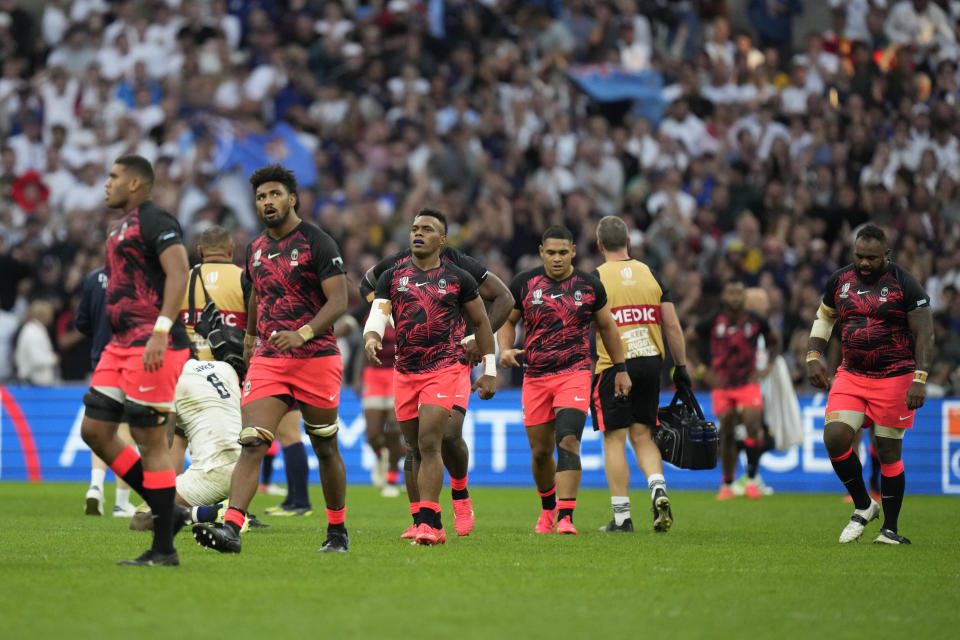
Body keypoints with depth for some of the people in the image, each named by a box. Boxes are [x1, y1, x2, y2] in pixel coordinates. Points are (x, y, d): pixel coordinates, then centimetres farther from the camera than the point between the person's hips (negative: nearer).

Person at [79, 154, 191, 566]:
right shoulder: (123, 228, 20)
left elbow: (178, 274, -22)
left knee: (150, 439, -7)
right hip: (122, 345, 10)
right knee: (94, 430, 8)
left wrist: (161, 332, -29)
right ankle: (162, 507, 14)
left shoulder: (155, 222, -11)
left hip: (152, 346, -10)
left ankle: (164, 550, -2)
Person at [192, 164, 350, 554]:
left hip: (316, 358, -4)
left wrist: (302, 334, -28)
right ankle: (231, 528, -25)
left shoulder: (317, 243, -7)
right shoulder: (256, 249, 13)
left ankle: (337, 532, 24)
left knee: (326, 449, 8)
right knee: (251, 443, -13)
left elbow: (338, 301, -14)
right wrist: (250, 337, 39)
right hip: (268, 360, 4)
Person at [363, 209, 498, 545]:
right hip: (405, 374, 4)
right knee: (416, 450, 9)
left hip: (444, 370, -4)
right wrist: (371, 339, -27)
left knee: (429, 443, -18)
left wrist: (489, 371, 10)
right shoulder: (392, 277, 8)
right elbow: (377, 316, -3)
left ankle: (428, 523, -21)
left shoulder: (458, 278, 3)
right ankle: (433, 526, 18)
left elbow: (481, 321, 12)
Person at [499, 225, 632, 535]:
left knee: (568, 442, -20)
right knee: (540, 451, 8)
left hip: (575, 373, -2)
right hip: (535, 377, 2)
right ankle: (548, 508, 34)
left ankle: (566, 516, -25)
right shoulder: (523, 283, 2)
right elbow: (508, 321, 14)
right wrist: (505, 350, -6)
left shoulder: (589, 285, 2)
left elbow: (607, 326, 15)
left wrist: (621, 369, 16)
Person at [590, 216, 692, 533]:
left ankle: (622, 516, 1)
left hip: (613, 366, -4)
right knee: (641, 436, 15)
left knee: (615, 440, 2)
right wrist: (681, 367, 13)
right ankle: (658, 489, -9)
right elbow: (672, 326, 6)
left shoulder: (595, 279, -4)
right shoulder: (651, 275, 6)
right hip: (650, 364, 4)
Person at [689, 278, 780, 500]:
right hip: (721, 385, 0)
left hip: (748, 384, 0)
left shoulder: (756, 322, -1)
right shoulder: (712, 322, -5)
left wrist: (767, 367, 7)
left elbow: (775, 340, 18)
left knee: (753, 424, -19)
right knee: (727, 433, 1)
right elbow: (685, 341, 4)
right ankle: (727, 484, 14)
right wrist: (702, 370, -2)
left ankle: (751, 480, -10)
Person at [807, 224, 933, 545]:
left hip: (894, 377, -4)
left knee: (889, 451, 1)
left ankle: (890, 529, 14)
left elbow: (924, 334, -10)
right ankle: (863, 507, 5)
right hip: (851, 375, 4)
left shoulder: (905, 285, -9)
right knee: (835, 436, -15)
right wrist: (813, 357, 6)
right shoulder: (839, 281, 5)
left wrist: (919, 380, -19)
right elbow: (823, 318, 20)